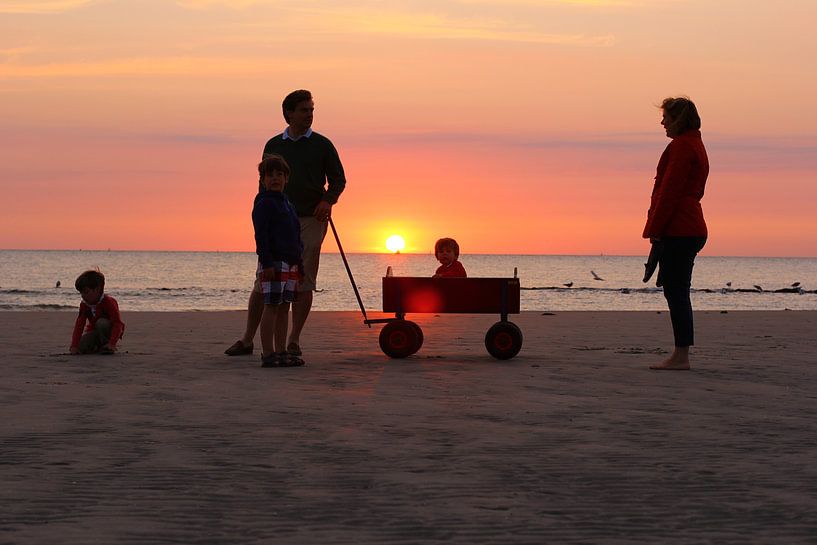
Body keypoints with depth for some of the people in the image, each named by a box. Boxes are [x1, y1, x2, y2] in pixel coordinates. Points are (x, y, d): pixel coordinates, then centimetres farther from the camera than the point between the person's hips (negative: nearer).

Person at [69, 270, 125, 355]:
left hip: (109, 331, -5)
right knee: (81, 347, -20)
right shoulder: (84, 304, -6)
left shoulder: (109, 302, -24)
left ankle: (106, 347, -18)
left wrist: (112, 343, -41)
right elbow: (79, 325, -12)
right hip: (94, 330, 5)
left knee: (101, 323, -37)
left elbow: (117, 324, -29)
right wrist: (74, 346, -24)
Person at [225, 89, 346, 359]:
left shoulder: (322, 145, 5)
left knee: (303, 283, -3)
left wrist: (328, 200, -10)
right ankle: (247, 339, 2)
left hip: (310, 219, -1)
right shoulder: (274, 145, 11)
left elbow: (338, 179, 9)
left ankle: (294, 341, 4)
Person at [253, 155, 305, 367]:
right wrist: (266, 263, -21)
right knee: (271, 306, -9)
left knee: (284, 308, 10)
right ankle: (268, 354, -10)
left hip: (290, 263, 9)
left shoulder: (288, 205, 20)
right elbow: (261, 234, -14)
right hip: (272, 263, -9)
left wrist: (299, 263, 20)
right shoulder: (264, 203, -7)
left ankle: (281, 352, 14)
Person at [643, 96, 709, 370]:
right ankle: (680, 355, 13)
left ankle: (681, 356, -9)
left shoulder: (681, 146, -12)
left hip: (678, 231, -10)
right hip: (691, 229, 10)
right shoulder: (695, 145, 21)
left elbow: (670, 190, -17)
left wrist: (655, 228, -15)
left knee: (675, 291, -9)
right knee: (676, 291, 12)